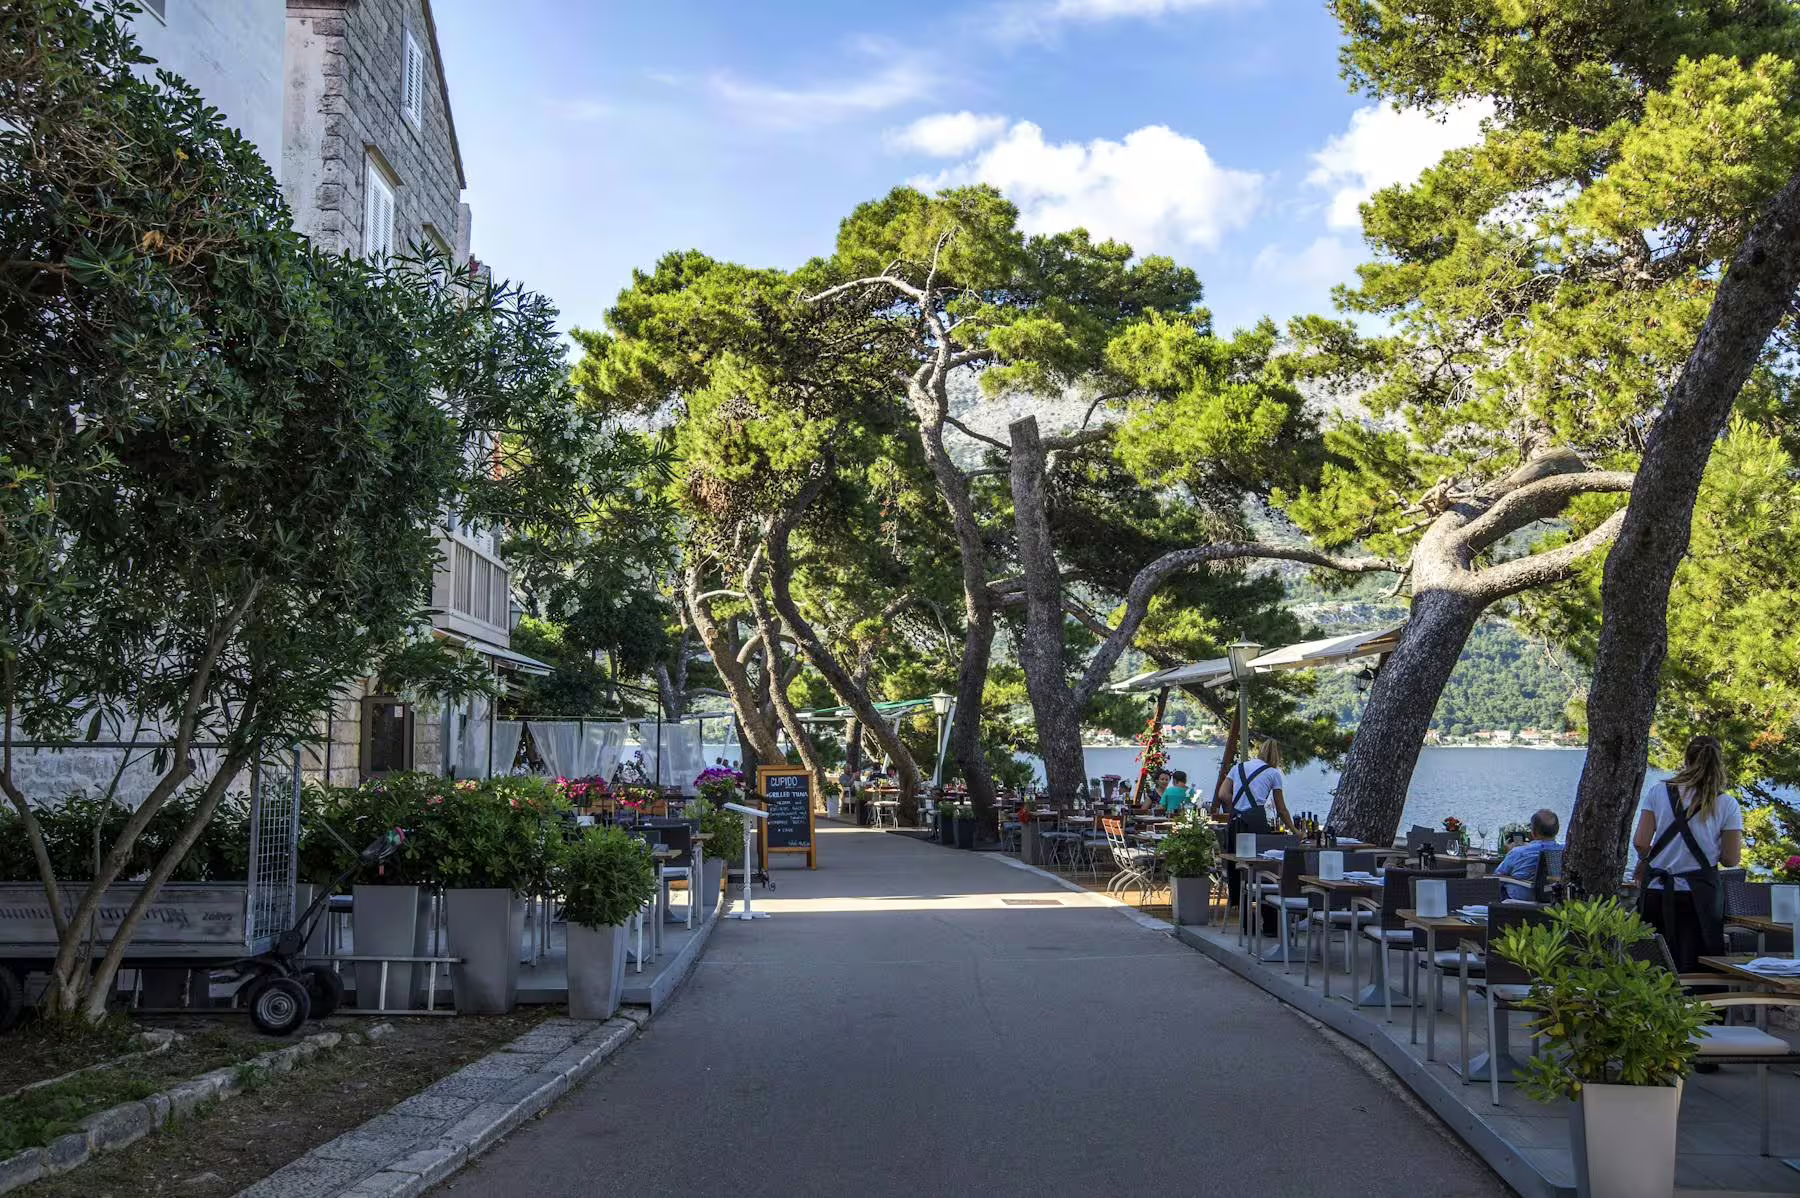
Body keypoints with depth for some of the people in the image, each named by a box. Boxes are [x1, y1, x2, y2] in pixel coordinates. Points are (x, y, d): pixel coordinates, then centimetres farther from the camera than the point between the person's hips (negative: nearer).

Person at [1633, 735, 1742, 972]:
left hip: (1656, 892, 1)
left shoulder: (1657, 792, 0)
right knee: (1691, 969, 1)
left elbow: (1640, 843, -3)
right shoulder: (1727, 805, -2)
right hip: (1699, 896, -1)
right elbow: (1731, 859, 0)